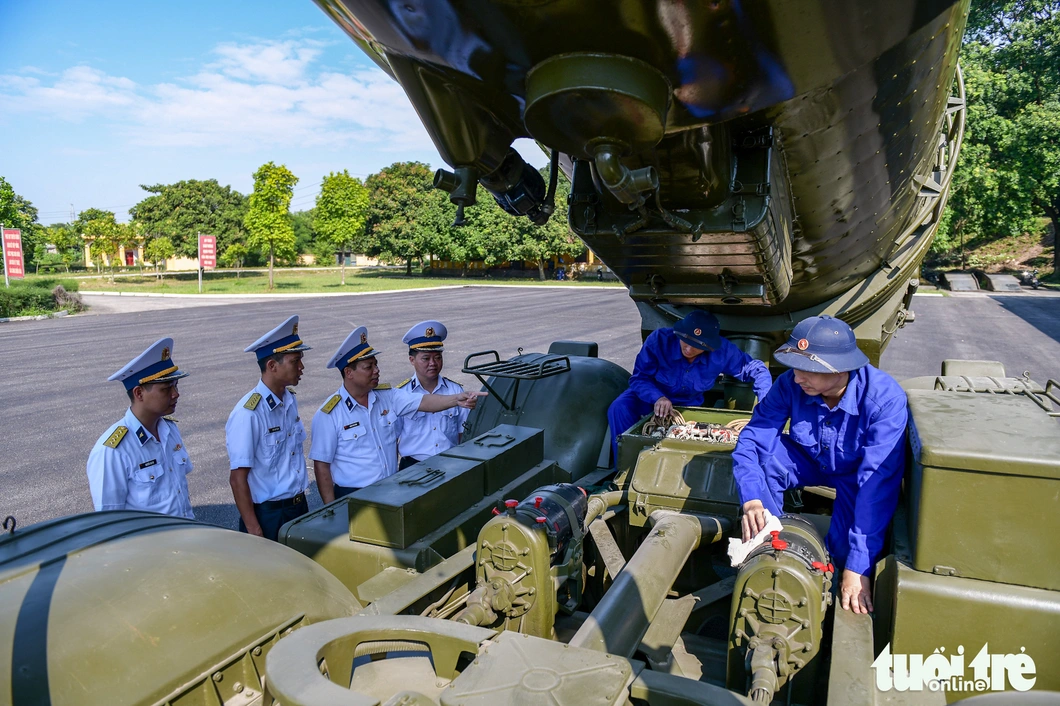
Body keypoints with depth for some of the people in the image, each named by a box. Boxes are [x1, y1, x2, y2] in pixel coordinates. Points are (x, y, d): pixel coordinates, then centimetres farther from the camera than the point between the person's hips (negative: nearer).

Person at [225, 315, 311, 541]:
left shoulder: (290, 400, 3)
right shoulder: (248, 414, -19)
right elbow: (237, 478, -17)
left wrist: (300, 502, 11)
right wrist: (254, 531, -16)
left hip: (299, 508, 7)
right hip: (267, 515, -7)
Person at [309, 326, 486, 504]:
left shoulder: (387, 396, 0)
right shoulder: (329, 414, -13)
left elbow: (423, 402, -12)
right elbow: (321, 465, -10)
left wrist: (456, 399, -30)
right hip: (352, 496, -4)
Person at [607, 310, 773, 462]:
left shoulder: (722, 351, -23)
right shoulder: (659, 339, -29)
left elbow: (757, 370, -10)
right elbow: (639, 377, -22)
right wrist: (658, 398, -42)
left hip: (689, 405, 2)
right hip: (651, 397, -2)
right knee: (619, 409, -30)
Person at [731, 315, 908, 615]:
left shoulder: (884, 398, -35)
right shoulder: (790, 384, -26)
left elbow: (878, 482, -38)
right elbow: (752, 441, -25)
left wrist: (858, 567, -42)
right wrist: (751, 500, -44)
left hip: (855, 473, -2)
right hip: (810, 460, 3)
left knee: (844, 549, -27)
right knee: (763, 459, -29)